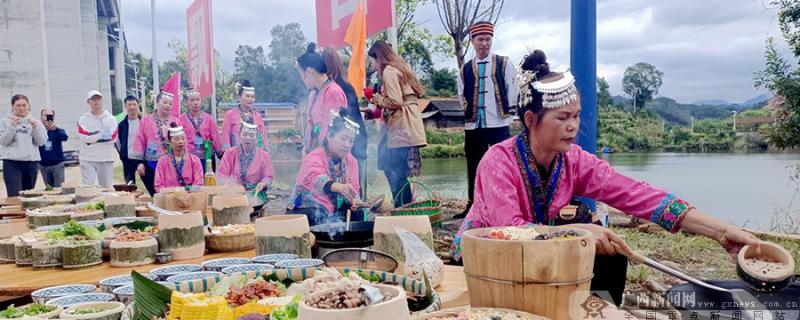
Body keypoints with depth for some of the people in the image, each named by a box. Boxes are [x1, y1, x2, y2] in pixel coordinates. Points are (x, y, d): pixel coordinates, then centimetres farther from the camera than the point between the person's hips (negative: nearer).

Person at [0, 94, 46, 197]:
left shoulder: (35, 122, 9)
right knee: (14, 195, -13)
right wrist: (12, 127, -15)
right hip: (12, 162, -2)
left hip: (31, 162, 2)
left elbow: (42, 141, 1)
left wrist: (35, 127, -13)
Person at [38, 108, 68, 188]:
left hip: (57, 164, -2)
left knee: (59, 188, -3)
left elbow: (64, 137, -26)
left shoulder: (58, 131, -2)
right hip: (43, 165, 2)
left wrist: (55, 129, -41)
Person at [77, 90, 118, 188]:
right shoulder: (83, 119, 5)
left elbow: (112, 137, -7)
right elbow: (84, 137, -10)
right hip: (88, 160, -1)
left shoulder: (111, 118, 6)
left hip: (106, 159, 1)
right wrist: (103, 133, -7)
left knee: (107, 187, 5)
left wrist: (92, 136, -7)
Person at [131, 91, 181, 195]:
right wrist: (140, 162, -3)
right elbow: (140, 142, 3)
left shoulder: (176, 121, 7)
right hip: (151, 165, 0)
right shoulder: (146, 120, 6)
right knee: (154, 194, 5)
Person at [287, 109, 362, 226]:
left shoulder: (351, 161, 2)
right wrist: (339, 187, -61)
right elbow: (317, 179, -40)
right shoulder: (313, 158, -18)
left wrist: (354, 201, -26)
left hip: (335, 211, 6)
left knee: (358, 214, -17)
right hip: (306, 210, -6)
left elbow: (353, 188, 0)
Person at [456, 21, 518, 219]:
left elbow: (512, 91, 3)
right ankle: (473, 205, 19)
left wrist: (508, 115, -1)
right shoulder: (465, 69, 10)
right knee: (473, 167, 8)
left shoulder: (504, 64, 4)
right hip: (473, 127, 3)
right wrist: (469, 114, 7)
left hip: (499, 125, -3)